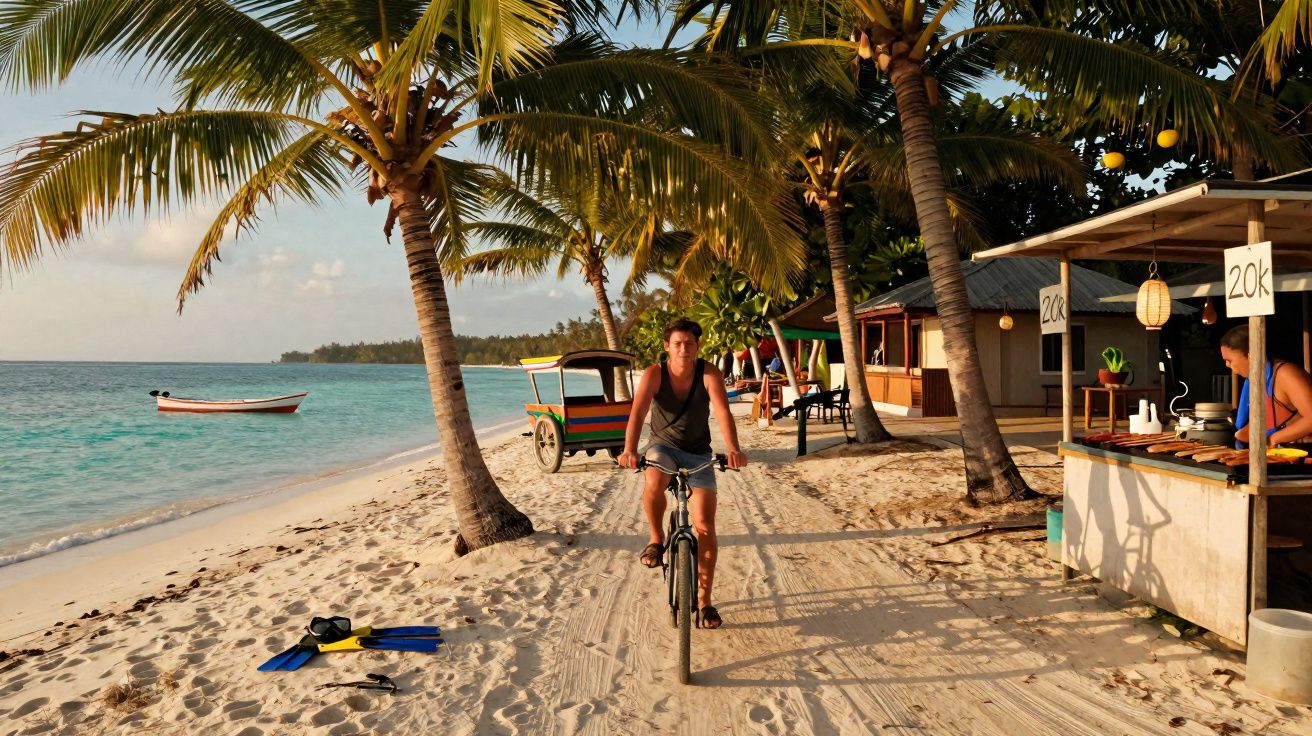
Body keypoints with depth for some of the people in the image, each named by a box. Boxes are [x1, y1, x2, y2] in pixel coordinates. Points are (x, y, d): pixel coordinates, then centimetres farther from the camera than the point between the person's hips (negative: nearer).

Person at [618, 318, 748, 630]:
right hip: (663, 446, -1)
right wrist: (629, 450, -46)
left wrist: (733, 449, -47)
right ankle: (656, 539, -9)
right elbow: (638, 412, -28)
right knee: (654, 482, -37)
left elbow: (722, 411, -29)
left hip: (698, 454, 1)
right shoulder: (654, 374, -15)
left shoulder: (709, 374, -15)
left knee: (705, 526, -6)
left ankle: (704, 601, 8)